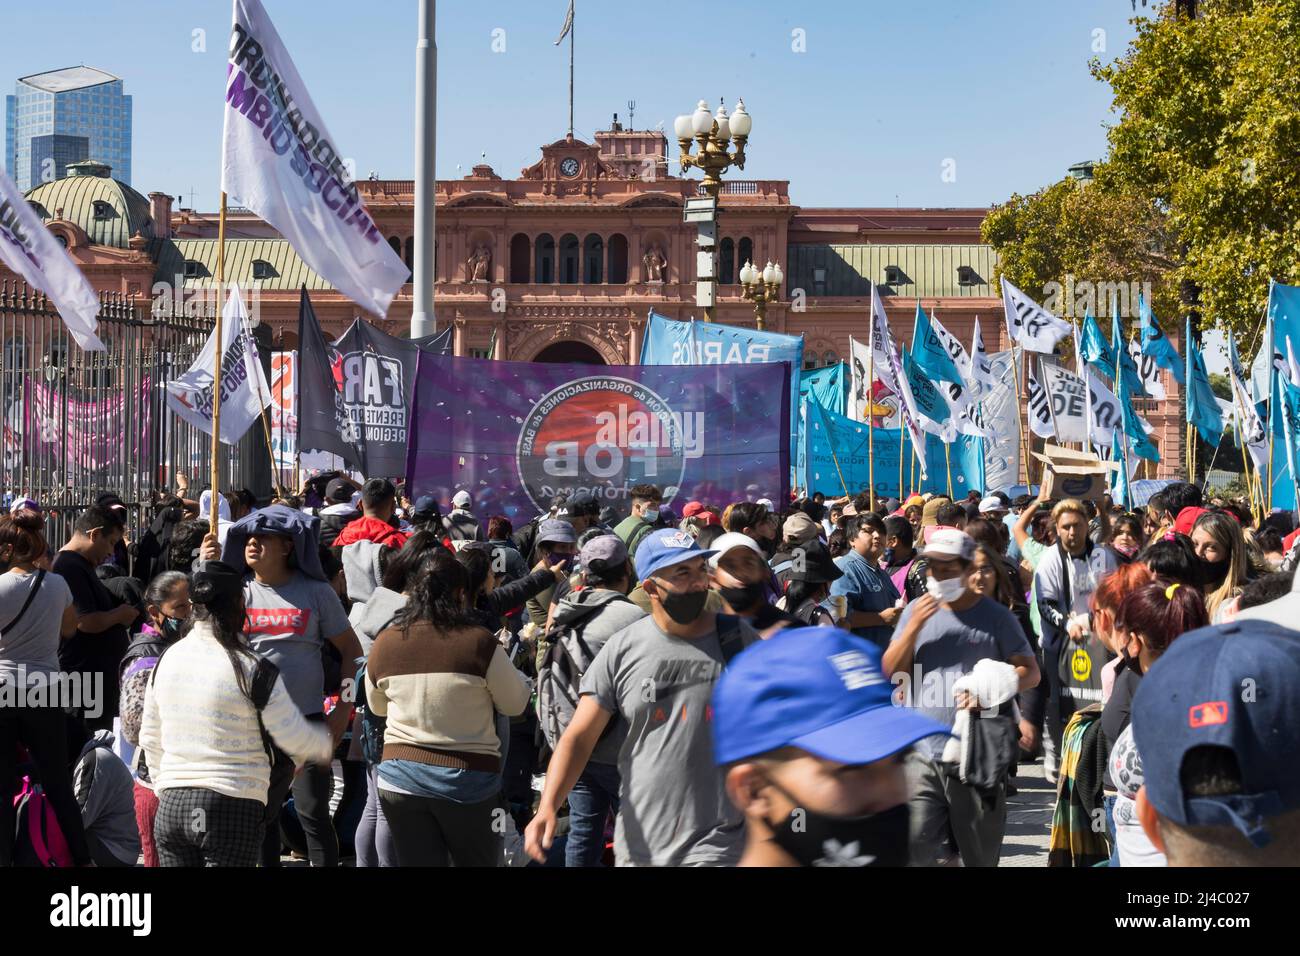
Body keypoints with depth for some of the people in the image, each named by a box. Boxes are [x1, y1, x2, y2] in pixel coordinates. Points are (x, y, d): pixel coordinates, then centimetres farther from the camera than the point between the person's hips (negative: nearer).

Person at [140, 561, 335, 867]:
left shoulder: (167, 660, 7)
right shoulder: (253, 669, -11)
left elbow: (150, 739, 16)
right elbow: (294, 737, -5)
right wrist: (325, 744, 17)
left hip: (171, 806, 6)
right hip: (233, 807, -5)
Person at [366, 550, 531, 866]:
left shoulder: (384, 643, -4)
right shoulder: (479, 642, -14)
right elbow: (515, 704, 0)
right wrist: (504, 658, 17)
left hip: (400, 777, 3)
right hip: (468, 780, -2)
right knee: (479, 862, 15)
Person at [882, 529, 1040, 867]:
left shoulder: (995, 616, -1)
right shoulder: (916, 610, 7)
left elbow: (1030, 672, 1)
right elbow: (890, 672, 4)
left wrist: (992, 688, -17)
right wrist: (915, 626, -9)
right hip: (922, 754, 2)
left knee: (981, 855, 9)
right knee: (913, 850, -7)